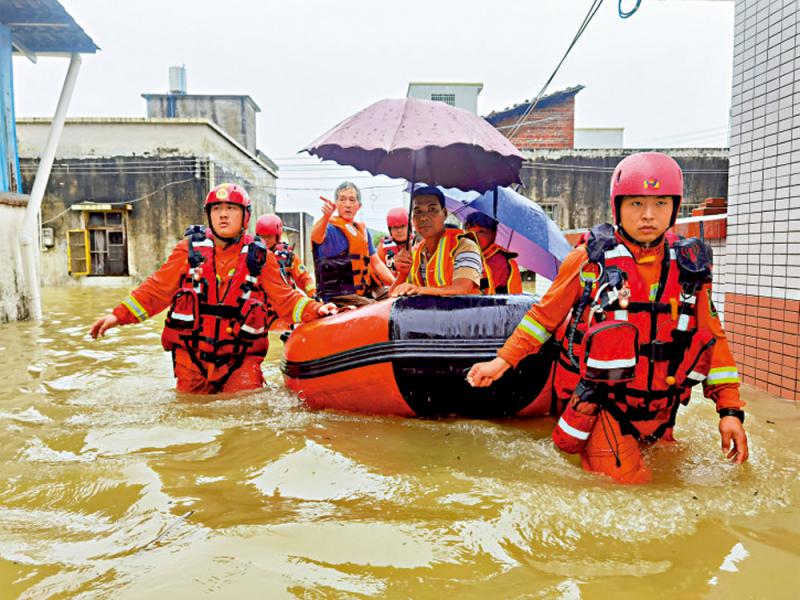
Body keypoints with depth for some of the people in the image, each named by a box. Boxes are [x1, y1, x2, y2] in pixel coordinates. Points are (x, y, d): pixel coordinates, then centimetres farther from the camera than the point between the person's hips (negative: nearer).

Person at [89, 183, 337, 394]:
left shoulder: (259, 257, 3)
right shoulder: (190, 249, 4)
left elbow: (285, 297, 1)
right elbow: (157, 290, 6)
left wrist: (314, 309, -15)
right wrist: (119, 315, -1)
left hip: (240, 358, -1)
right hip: (191, 354, 1)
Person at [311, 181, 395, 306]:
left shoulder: (363, 230, 15)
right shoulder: (329, 227, -7)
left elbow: (376, 263, 18)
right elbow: (316, 237, -31)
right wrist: (326, 216, -52)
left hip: (361, 296, 7)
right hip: (337, 298, -7)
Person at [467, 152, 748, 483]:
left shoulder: (690, 266, 3)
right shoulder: (590, 258, -7)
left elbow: (712, 337, 8)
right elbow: (545, 314, 2)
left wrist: (730, 408, 2)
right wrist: (503, 360, -3)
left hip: (657, 410, 5)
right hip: (597, 403, -4)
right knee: (626, 481, -16)